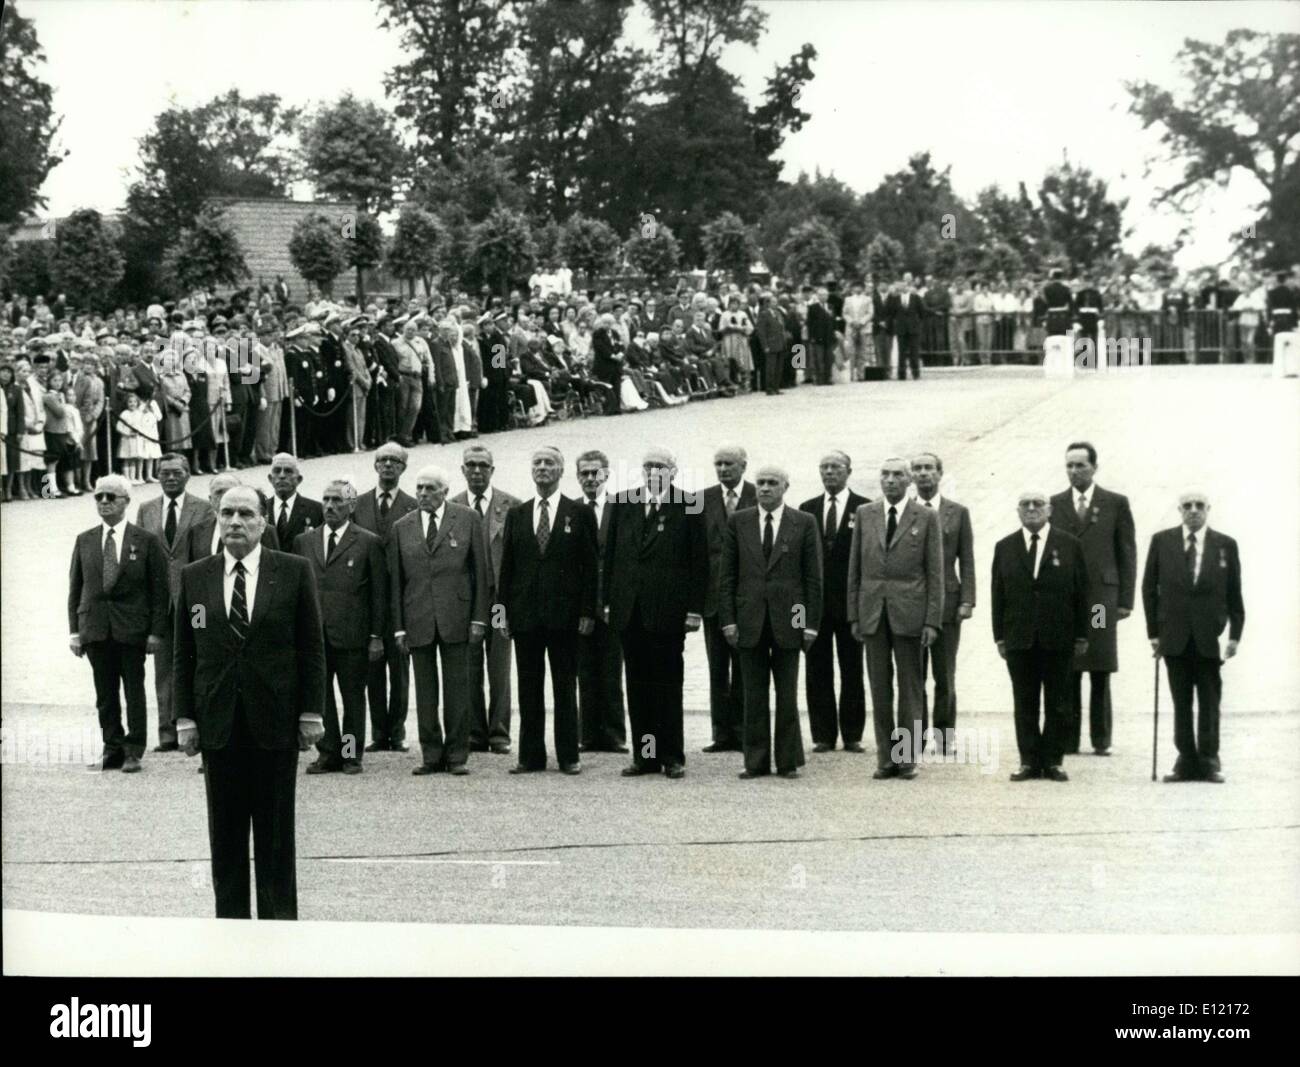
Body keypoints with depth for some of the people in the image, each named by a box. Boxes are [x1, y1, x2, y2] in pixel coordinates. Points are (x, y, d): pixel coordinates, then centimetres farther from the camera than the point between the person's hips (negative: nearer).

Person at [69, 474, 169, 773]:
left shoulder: (146, 541, -1)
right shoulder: (85, 541, 9)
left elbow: (159, 589, -1)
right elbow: (75, 588, 11)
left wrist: (156, 631, -7)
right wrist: (74, 630, 4)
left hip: (132, 627, -3)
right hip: (95, 628, 3)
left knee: (134, 691, 2)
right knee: (105, 693, 6)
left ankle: (133, 752, 10)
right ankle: (113, 750, 14)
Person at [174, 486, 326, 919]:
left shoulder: (293, 571, 1)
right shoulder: (194, 577, 6)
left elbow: (311, 648, 1)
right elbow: (183, 655, 8)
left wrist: (311, 713, -3)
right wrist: (184, 719, 2)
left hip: (275, 721, -2)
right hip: (218, 724, 2)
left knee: (276, 832, 4)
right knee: (225, 834, 6)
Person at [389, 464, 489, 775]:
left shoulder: (468, 519, 2)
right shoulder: (402, 528, 8)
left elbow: (480, 571, 2)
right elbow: (395, 580, 8)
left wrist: (479, 618, -4)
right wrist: (399, 626, 2)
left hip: (456, 616, -2)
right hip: (417, 620, 2)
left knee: (457, 687, 1)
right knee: (425, 690, 5)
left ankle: (457, 756, 9)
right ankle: (431, 755, 13)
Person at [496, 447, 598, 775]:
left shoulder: (580, 514, 3)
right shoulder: (516, 515, 11)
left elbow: (590, 566, 0)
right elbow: (506, 567, 10)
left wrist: (587, 612, -7)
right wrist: (503, 611, 3)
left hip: (564, 613, -2)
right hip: (525, 613, 3)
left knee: (565, 687, 3)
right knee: (529, 687, 5)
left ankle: (569, 756, 8)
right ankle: (531, 755, 10)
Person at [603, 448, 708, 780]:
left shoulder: (689, 507, -2)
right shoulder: (623, 504, 9)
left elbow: (699, 562, -2)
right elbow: (610, 555, 12)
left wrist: (694, 609, -7)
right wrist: (608, 601, 7)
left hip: (668, 611, -3)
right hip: (629, 612, 4)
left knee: (668, 684, 2)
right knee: (637, 684, 7)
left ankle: (672, 756, 10)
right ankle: (644, 755, 12)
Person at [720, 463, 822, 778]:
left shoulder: (804, 523, 2)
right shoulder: (738, 522, 6)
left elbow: (813, 576, 2)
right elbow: (728, 575, 6)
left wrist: (811, 622, -3)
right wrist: (728, 619, -1)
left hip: (787, 619, -1)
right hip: (749, 619, 1)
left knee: (787, 695, 4)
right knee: (754, 695, 5)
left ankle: (788, 761, 11)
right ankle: (756, 761, 11)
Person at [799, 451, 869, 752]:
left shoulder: (864, 509, 1)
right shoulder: (807, 510, 10)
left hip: (850, 600, -2)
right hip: (815, 600, 2)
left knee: (852, 670, 3)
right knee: (817, 671, 3)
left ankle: (852, 735, 10)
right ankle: (823, 735, 8)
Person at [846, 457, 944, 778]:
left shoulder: (926, 518, 1)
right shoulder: (864, 514, 8)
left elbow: (935, 573, -1)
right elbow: (855, 568, 10)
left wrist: (932, 620, -7)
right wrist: (853, 615, 4)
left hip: (909, 613, -2)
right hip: (872, 612, 2)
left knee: (910, 687, 3)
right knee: (879, 688, 5)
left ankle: (908, 757, 9)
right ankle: (885, 759, 9)